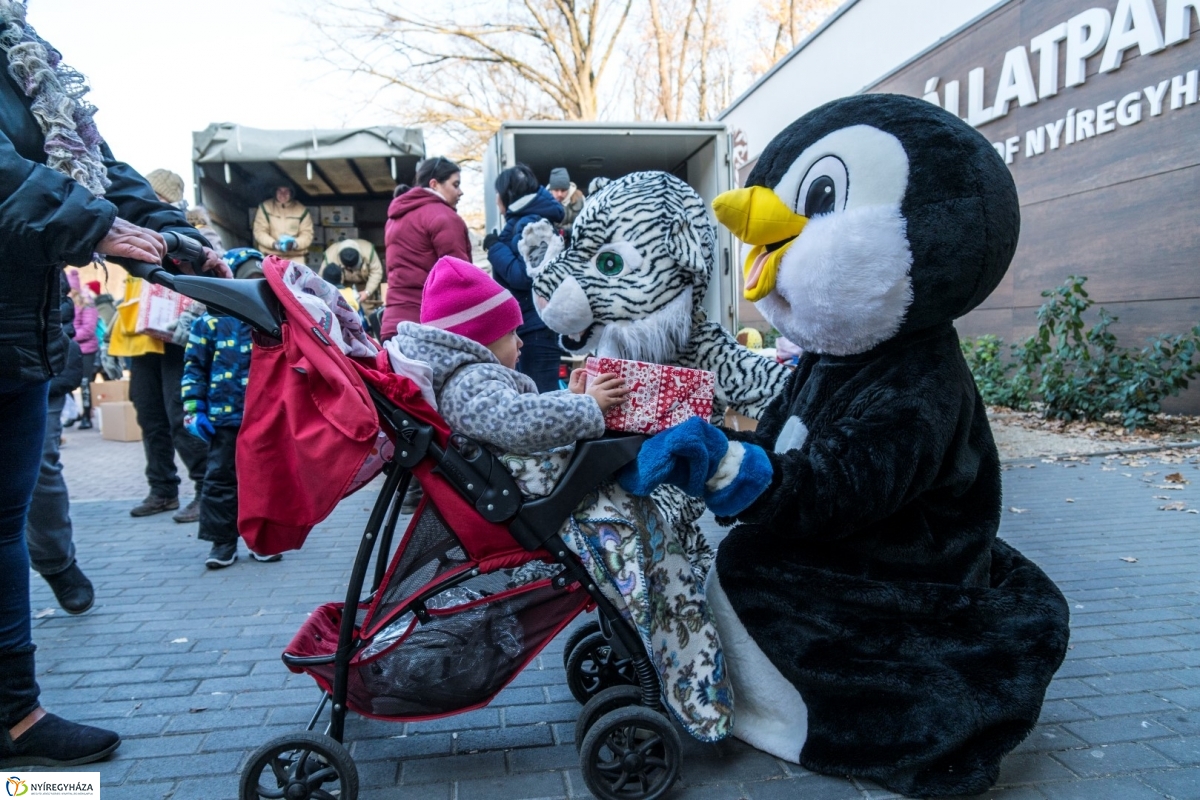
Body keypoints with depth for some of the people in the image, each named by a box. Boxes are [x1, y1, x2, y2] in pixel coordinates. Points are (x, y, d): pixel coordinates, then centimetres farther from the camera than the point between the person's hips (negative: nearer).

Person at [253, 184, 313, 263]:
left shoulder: (302, 210, 6)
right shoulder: (265, 207, 5)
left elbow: (307, 234, 1)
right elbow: (259, 232, 0)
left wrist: (295, 243, -20)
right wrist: (274, 243, -18)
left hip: (295, 258, 0)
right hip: (270, 257, 0)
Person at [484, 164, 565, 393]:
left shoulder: (530, 224, -14)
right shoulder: (521, 222, 16)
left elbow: (524, 276, -21)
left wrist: (496, 248, -11)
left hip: (535, 327, -11)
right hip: (528, 325, 11)